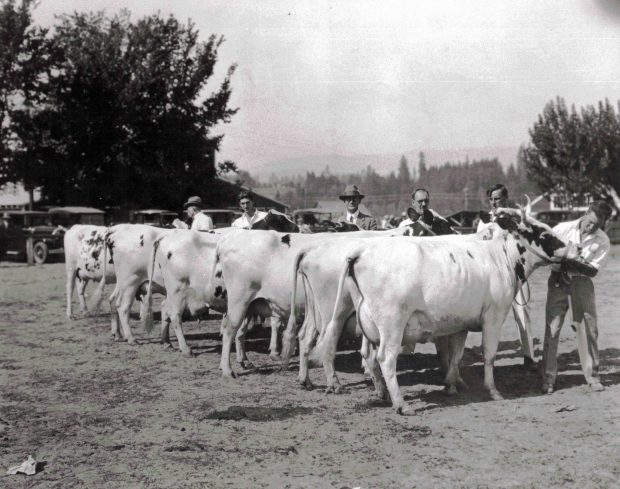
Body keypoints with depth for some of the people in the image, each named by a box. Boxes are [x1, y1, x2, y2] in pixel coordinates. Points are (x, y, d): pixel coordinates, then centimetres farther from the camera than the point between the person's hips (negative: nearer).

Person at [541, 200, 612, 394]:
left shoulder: (602, 241, -11)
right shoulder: (564, 228, -11)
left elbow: (593, 270, -11)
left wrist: (572, 263, -26)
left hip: (582, 281, 1)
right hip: (558, 279, -1)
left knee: (588, 327, 3)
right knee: (552, 326, -3)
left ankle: (592, 375, 16)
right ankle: (548, 378, 3)